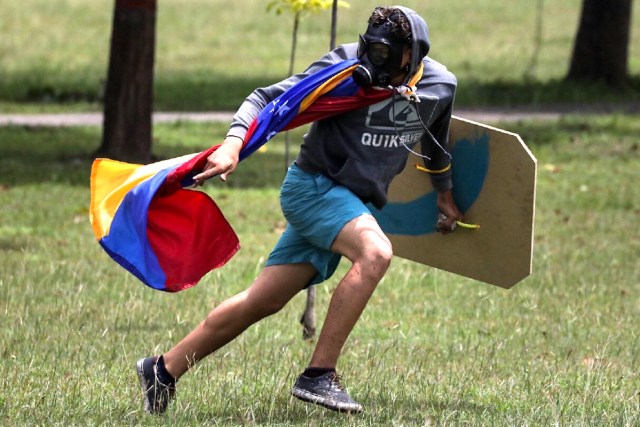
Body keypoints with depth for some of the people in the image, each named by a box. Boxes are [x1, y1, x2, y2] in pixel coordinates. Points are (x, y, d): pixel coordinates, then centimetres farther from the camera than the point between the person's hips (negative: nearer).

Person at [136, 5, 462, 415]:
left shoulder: (441, 86, -2)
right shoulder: (347, 67, -18)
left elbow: (437, 140, 21)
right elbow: (269, 99, -18)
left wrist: (445, 192, 34)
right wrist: (233, 146, -34)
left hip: (354, 203, 6)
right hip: (313, 185, -5)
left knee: (264, 302, 4)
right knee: (375, 252, -32)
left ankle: (164, 369, 15)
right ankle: (318, 376, -29)